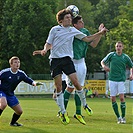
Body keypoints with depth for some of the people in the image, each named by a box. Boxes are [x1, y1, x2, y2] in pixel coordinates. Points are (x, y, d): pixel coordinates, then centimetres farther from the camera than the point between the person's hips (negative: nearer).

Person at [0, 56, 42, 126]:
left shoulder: (21, 74, -3)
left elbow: (28, 80, 2)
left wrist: (34, 83, -18)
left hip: (10, 94, 6)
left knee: (19, 111, 9)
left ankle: (13, 122, 37)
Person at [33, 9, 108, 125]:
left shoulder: (73, 30, 12)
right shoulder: (55, 30, 6)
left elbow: (87, 39, 14)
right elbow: (49, 43, 10)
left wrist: (100, 33, 8)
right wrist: (45, 50, -10)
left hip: (67, 59, 1)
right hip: (55, 59, -1)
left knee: (76, 82, -11)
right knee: (58, 87, -2)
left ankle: (84, 105, 9)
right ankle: (63, 112, 6)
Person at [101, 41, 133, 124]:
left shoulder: (126, 57, 3)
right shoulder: (111, 55, 3)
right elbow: (102, 61, 13)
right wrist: (104, 66, -9)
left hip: (121, 80, -1)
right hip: (112, 80, 1)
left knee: (122, 97, -13)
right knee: (113, 99, -2)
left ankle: (123, 117, -4)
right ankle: (118, 117, 8)